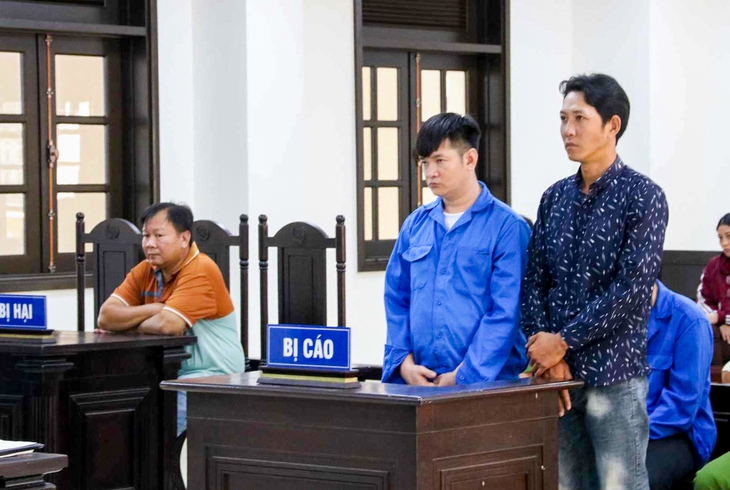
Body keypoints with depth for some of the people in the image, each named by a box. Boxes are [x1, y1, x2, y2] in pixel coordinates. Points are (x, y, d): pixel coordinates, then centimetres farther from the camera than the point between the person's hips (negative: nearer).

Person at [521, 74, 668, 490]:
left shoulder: (642, 197, -6)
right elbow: (535, 282, 9)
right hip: (558, 375, 6)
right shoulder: (556, 197, 12)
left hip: (614, 374, -5)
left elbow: (632, 288, -14)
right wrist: (546, 354, -6)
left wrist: (563, 341, -13)